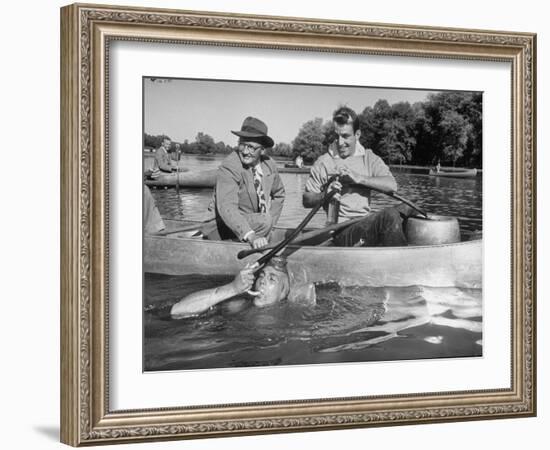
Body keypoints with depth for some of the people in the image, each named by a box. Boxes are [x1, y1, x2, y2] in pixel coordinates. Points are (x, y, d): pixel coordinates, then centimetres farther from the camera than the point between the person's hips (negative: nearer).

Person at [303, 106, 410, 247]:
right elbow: (306, 200, 6)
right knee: (390, 216, -29)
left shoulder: (369, 158, 11)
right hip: (343, 232, -5)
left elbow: (392, 185, -6)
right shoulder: (324, 163, 3)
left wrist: (358, 178, -16)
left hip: (367, 222, 5)